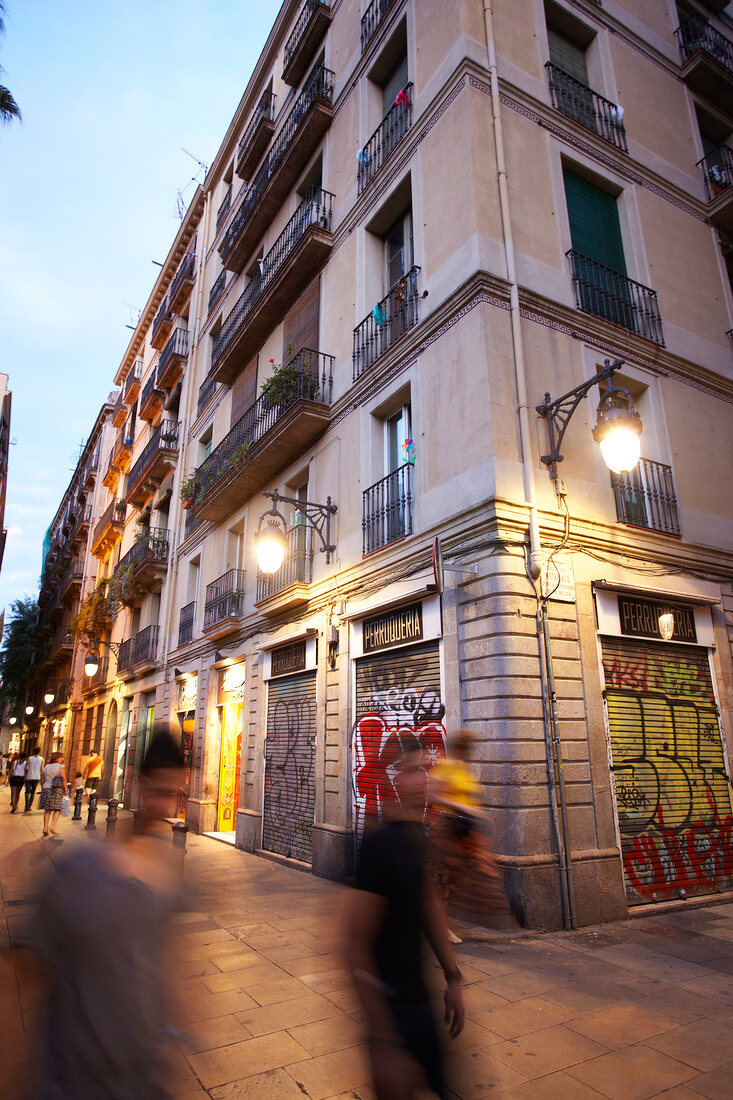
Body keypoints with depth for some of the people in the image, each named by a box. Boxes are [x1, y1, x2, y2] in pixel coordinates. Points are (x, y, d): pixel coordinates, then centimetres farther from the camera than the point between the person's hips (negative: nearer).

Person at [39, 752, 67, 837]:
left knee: (47, 810, 11)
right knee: (57, 809, 3)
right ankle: (52, 826, -9)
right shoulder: (60, 767, -3)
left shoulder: (46, 767, 12)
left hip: (46, 789, 5)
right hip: (57, 790, -5)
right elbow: (63, 779, -11)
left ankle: (45, 828, 7)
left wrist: (42, 791, 19)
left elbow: (43, 781, 12)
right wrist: (65, 789, -3)